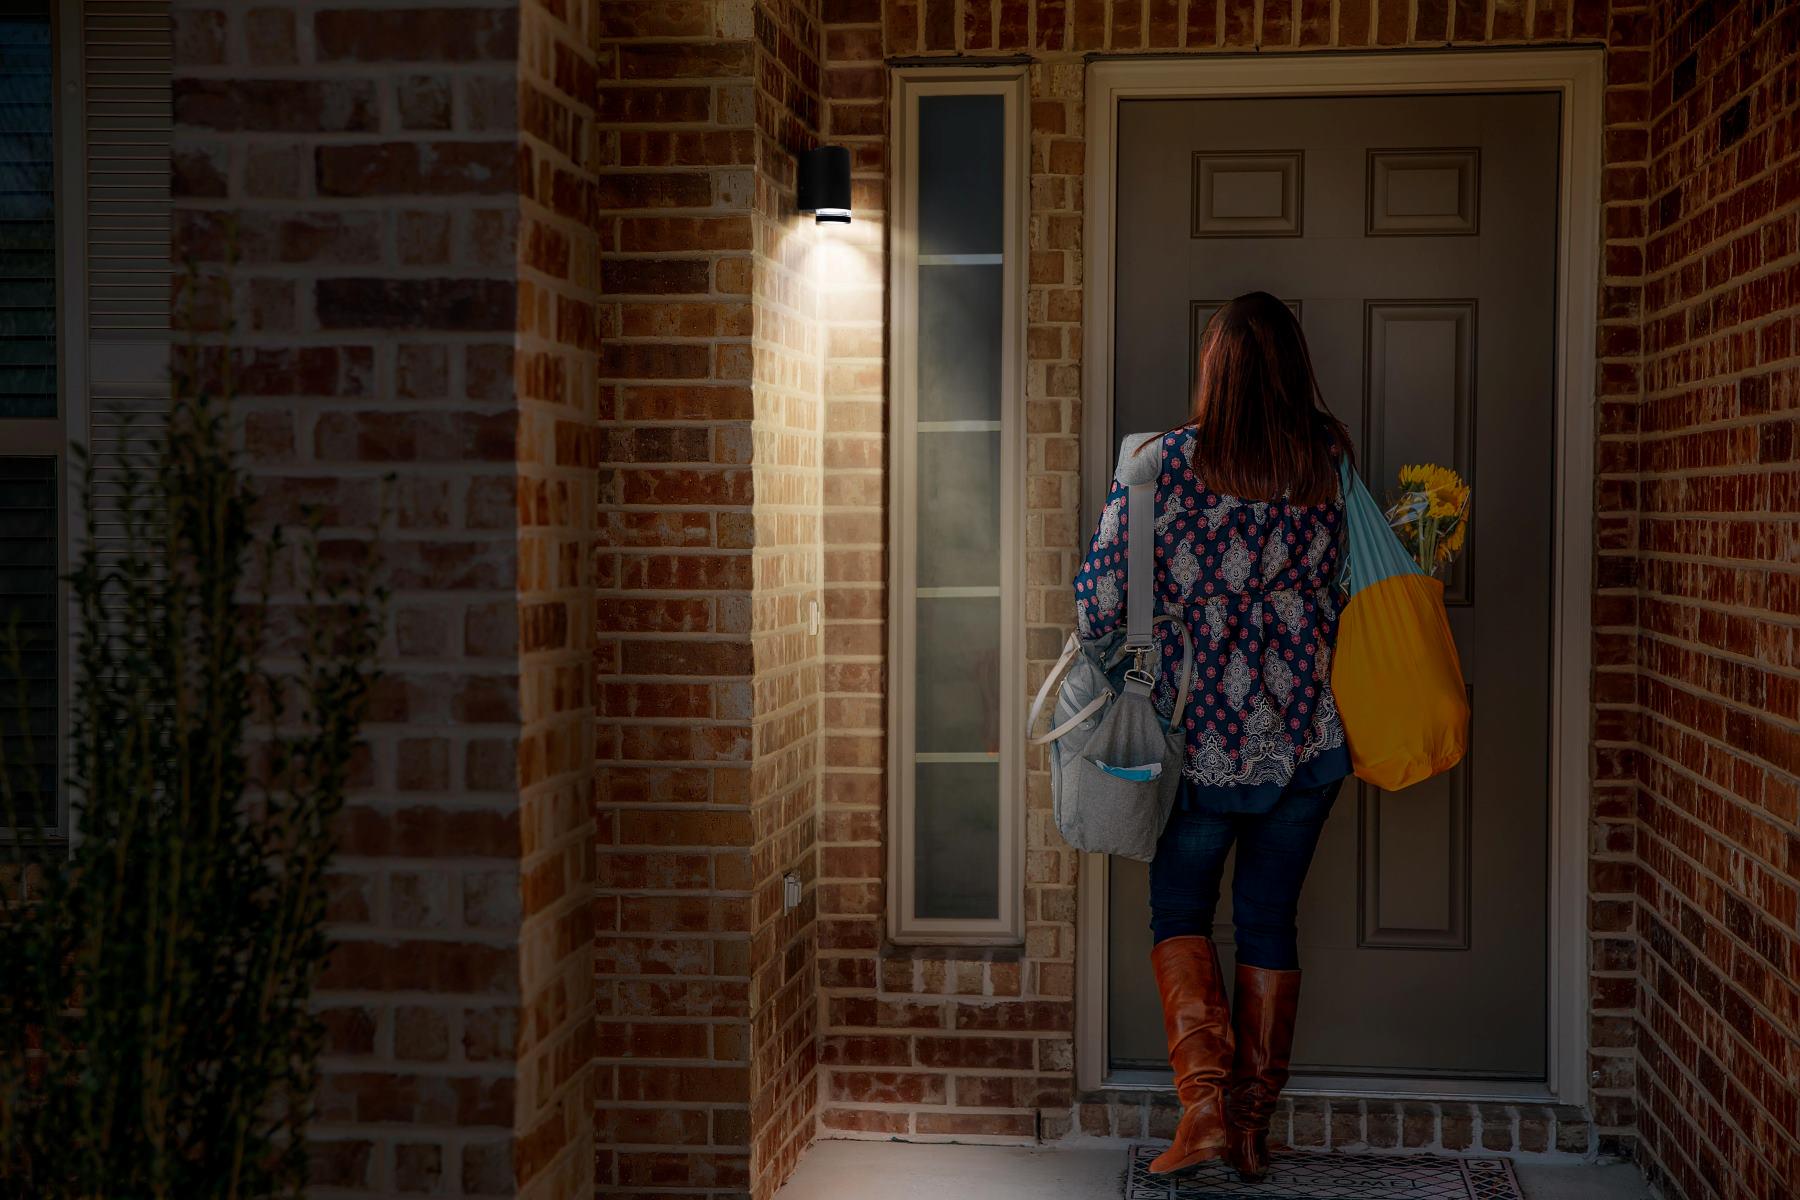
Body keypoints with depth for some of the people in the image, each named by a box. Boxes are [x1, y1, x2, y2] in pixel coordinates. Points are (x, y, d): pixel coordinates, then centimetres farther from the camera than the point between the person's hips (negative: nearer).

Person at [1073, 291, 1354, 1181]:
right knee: (1268, 918, 13)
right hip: (1308, 738, 3)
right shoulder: (1332, 463, -3)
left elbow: (1101, 603, -11)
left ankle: (1205, 1104, 0)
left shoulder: (1163, 461, -12)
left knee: (1179, 910, 14)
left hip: (1202, 739, -2)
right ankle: (1253, 1127, 18)